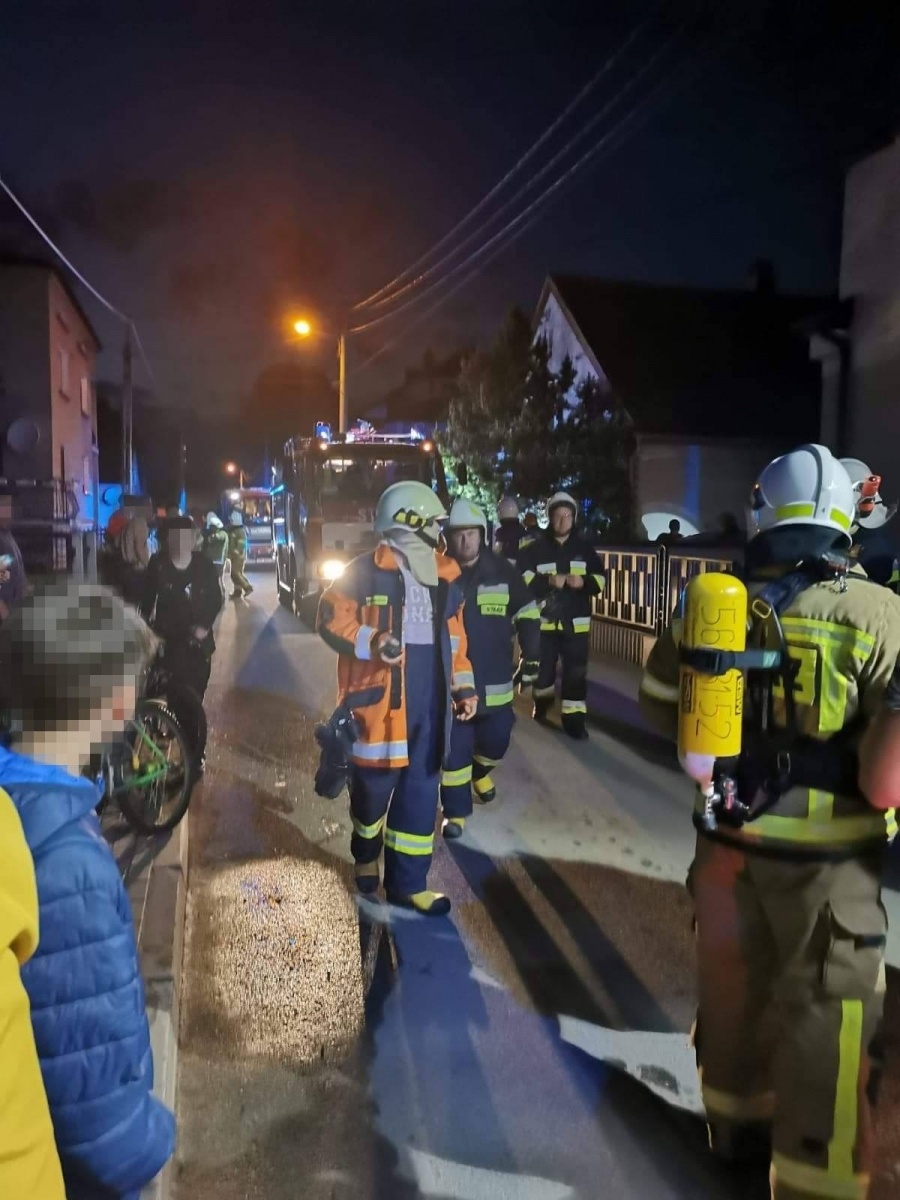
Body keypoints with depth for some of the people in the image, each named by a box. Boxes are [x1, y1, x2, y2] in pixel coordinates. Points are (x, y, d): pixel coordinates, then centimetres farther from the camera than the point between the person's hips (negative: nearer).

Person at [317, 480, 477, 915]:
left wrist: (464, 685, 12)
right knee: (373, 785, 10)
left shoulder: (444, 576, 10)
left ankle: (407, 881, 22)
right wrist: (372, 642, -21)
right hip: (380, 700, -5)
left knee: (420, 792, 9)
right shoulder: (366, 572, -9)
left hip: (429, 704, 5)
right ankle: (366, 856, 40)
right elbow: (330, 618, -7)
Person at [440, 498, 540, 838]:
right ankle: (455, 811, 17)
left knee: (497, 737, 10)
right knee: (454, 746, 1)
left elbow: (528, 616, 6)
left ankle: (480, 771, 44)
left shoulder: (503, 573, -3)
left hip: (494, 679, 2)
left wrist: (531, 658, 5)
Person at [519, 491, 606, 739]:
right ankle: (542, 701, 41)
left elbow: (600, 580, 7)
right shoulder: (536, 547, -3)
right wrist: (548, 581, -22)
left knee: (576, 672, -2)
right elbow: (522, 578, -9)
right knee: (544, 666, 14)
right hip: (544, 620, 0)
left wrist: (584, 582, -14)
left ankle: (574, 718, 5)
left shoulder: (584, 548, 5)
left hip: (576, 622, 1)